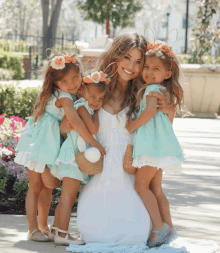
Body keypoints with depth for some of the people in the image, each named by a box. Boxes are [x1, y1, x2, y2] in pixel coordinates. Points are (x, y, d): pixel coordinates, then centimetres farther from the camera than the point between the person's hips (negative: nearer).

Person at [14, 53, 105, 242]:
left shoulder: (68, 95, 5)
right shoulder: (64, 98, -22)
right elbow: (75, 121, -32)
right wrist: (94, 143, -31)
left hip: (51, 145, 9)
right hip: (39, 144, -9)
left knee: (47, 187, 15)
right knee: (35, 187, -2)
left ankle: (43, 226, 25)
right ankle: (33, 229, 0)